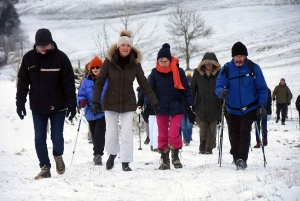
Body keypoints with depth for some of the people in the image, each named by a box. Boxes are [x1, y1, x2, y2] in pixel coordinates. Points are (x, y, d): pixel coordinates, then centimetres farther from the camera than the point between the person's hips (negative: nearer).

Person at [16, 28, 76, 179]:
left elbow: (69, 83, -8)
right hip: (37, 107, 2)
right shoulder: (29, 58, -3)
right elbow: (23, 82, 4)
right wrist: (20, 103, 0)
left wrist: (72, 105, -12)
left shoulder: (60, 58, -10)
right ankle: (45, 167, 13)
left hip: (57, 107, -2)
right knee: (39, 139, 2)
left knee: (57, 137, 2)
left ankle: (58, 156, 32)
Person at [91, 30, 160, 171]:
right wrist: (96, 101, -14)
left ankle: (125, 162, 4)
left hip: (128, 103, 0)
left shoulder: (135, 63, -4)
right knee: (111, 132, 7)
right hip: (111, 102, 0)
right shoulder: (109, 61, -8)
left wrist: (155, 103, 0)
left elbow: (144, 84, 0)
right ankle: (112, 153, 35)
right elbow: (99, 82, -6)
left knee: (127, 133, -5)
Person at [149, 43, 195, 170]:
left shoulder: (178, 71, -8)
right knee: (162, 135, 7)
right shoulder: (155, 73, -2)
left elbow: (186, 89, -4)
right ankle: (165, 160, 17)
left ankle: (175, 157, 8)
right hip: (160, 108, 3)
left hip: (176, 107, -3)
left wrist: (190, 104, -8)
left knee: (173, 134, -12)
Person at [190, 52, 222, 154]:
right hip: (201, 106, 1)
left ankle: (209, 148, 11)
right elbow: (193, 88, 7)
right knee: (203, 127, 2)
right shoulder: (198, 72, 2)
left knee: (212, 128, 2)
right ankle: (202, 147, 19)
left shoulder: (219, 73, -3)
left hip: (214, 106, -1)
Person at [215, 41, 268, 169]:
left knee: (245, 132, -15)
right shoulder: (226, 69, -3)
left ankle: (241, 159, -19)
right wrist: (221, 92, -33)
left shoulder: (253, 68, -5)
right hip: (233, 110, 2)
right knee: (235, 134, 9)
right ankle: (237, 157, 26)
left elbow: (262, 88, -1)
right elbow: (219, 86, -8)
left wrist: (262, 105, -11)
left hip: (250, 109, -2)